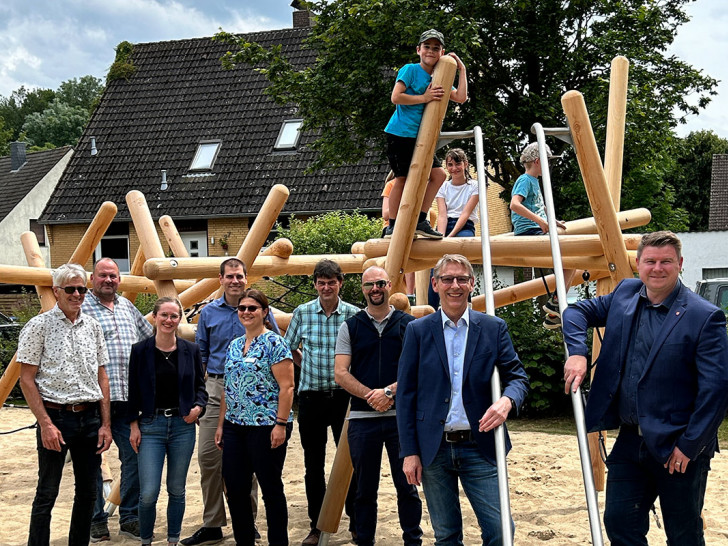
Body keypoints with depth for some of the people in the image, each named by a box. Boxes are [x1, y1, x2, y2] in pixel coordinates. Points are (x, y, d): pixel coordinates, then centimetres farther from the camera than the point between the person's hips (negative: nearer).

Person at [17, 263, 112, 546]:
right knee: (47, 494, 1)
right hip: (56, 417, -5)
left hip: (90, 418, 5)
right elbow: (27, 379, -7)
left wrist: (105, 424, 7)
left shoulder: (93, 326, 9)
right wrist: (45, 423, -14)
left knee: (87, 492, 11)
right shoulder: (39, 326, -5)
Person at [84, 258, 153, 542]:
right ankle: (96, 521, 16)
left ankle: (130, 518, 17)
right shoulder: (81, 308, -4)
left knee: (135, 455, 6)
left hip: (128, 396, 5)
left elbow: (150, 337, 28)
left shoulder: (127, 306, 15)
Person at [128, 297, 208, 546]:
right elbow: (133, 390, 1)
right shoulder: (140, 350, -1)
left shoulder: (190, 350, 4)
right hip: (151, 425, -2)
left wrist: (198, 406, -7)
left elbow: (200, 385, 12)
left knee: (177, 490, 10)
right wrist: (134, 425, -3)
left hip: (183, 425, 2)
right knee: (148, 493, -7)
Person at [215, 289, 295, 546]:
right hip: (235, 427, 7)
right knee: (234, 488, 8)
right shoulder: (234, 346, 14)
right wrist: (221, 424, 16)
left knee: (271, 488, 3)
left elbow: (286, 387, -13)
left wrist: (281, 424, -18)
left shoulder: (274, 343, -8)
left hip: (266, 427, -7)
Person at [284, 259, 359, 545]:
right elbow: (289, 348, 14)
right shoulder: (302, 313, 1)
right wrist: (310, 370, 9)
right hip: (311, 396, 2)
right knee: (313, 463, 9)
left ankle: (356, 522, 17)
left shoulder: (353, 314, -4)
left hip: (344, 395, -1)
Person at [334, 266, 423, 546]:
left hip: (401, 417, -1)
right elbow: (340, 373, 0)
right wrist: (370, 395, -13)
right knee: (365, 488, 8)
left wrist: (389, 391, -16)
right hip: (362, 418, 1)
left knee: (406, 485, 4)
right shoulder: (350, 327, 7)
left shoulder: (408, 325, 5)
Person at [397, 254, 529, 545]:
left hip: (480, 447, 0)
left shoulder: (494, 328, 4)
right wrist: (409, 452, -3)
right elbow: (406, 395, 2)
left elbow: (518, 376, 4)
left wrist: (507, 401, -20)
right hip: (434, 450, 0)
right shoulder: (418, 330, 3)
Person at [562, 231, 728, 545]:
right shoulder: (624, 295, 6)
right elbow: (578, 312, 15)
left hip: (678, 448, -5)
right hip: (630, 441, 5)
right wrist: (577, 352, -5)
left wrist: (689, 445, -16)